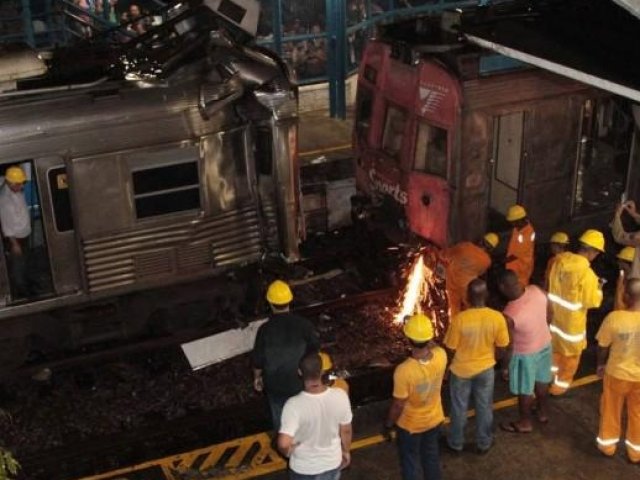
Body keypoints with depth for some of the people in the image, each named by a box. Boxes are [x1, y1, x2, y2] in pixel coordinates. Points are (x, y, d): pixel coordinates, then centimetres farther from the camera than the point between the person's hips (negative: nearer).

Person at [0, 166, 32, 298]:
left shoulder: (19, 191, -3)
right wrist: (14, 243, -20)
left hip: (24, 236, 8)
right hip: (14, 239, -8)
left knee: (25, 266, 23)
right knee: (17, 270, 5)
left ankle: (27, 292, 39)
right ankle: (19, 296, 18)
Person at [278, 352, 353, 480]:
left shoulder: (294, 405, -33)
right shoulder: (340, 396, -22)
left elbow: (283, 444, -38)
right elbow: (346, 431, -8)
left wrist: (289, 451, -14)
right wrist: (346, 451, 12)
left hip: (304, 467, -2)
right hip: (332, 462, 3)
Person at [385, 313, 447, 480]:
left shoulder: (404, 371, -37)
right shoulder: (441, 356, -24)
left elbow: (398, 405, -23)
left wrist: (388, 424, -7)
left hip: (410, 425, -4)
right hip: (434, 419, 4)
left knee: (410, 463, 20)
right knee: (432, 457, 28)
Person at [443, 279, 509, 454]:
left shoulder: (459, 319, -27)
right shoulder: (497, 317, -21)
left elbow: (450, 348, -16)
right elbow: (501, 346, -8)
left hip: (461, 369, -1)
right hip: (485, 368, 2)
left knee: (459, 408, 19)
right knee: (484, 407, 22)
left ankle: (456, 443, 36)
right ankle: (484, 443, 37)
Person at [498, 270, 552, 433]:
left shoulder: (509, 314, -36)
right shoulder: (537, 290, -22)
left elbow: (509, 346, -23)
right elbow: (549, 314, -2)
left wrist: (505, 366, -6)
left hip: (525, 353, -6)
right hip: (545, 343, 6)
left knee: (525, 389, 18)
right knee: (541, 380, 29)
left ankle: (525, 423, 40)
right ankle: (542, 412, 51)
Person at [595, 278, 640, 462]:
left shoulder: (614, 318, -25)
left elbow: (603, 346, -11)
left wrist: (600, 365, 8)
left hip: (616, 374, -1)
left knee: (611, 410, 23)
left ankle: (607, 444, 41)